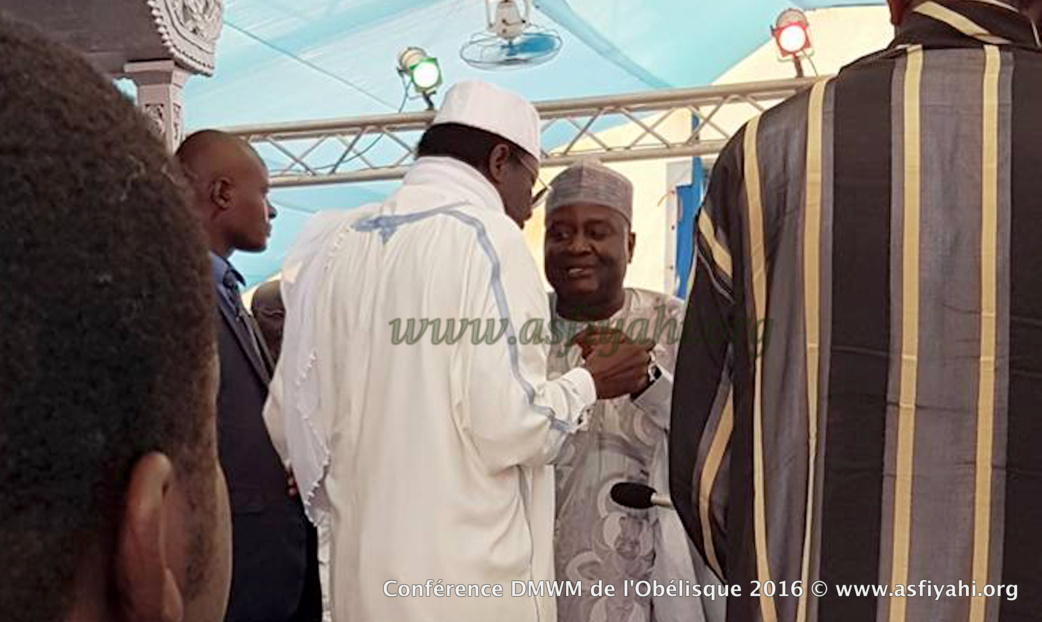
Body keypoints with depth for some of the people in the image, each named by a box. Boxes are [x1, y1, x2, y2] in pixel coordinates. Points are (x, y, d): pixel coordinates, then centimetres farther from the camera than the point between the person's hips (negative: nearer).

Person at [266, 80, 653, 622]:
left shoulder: (332, 244, 6)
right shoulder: (487, 237, -12)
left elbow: (297, 404, 10)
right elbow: (506, 424, -19)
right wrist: (588, 384, -2)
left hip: (364, 574, 6)